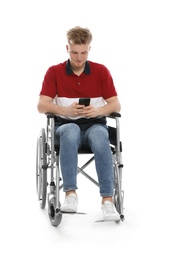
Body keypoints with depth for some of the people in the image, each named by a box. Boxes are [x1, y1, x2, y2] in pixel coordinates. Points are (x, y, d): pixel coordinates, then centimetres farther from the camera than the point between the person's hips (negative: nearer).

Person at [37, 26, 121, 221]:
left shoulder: (101, 71, 4)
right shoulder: (54, 72, 2)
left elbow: (116, 105, 0)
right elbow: (42, 105, -6)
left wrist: (98, 111, -22)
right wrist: (65, 110, -24)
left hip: (95, 124, 1)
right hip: (66, 124, 0)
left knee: (100, 139, -37)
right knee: (70, 132, -39)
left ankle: (107, 199, -39)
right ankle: (70, 194, -43)